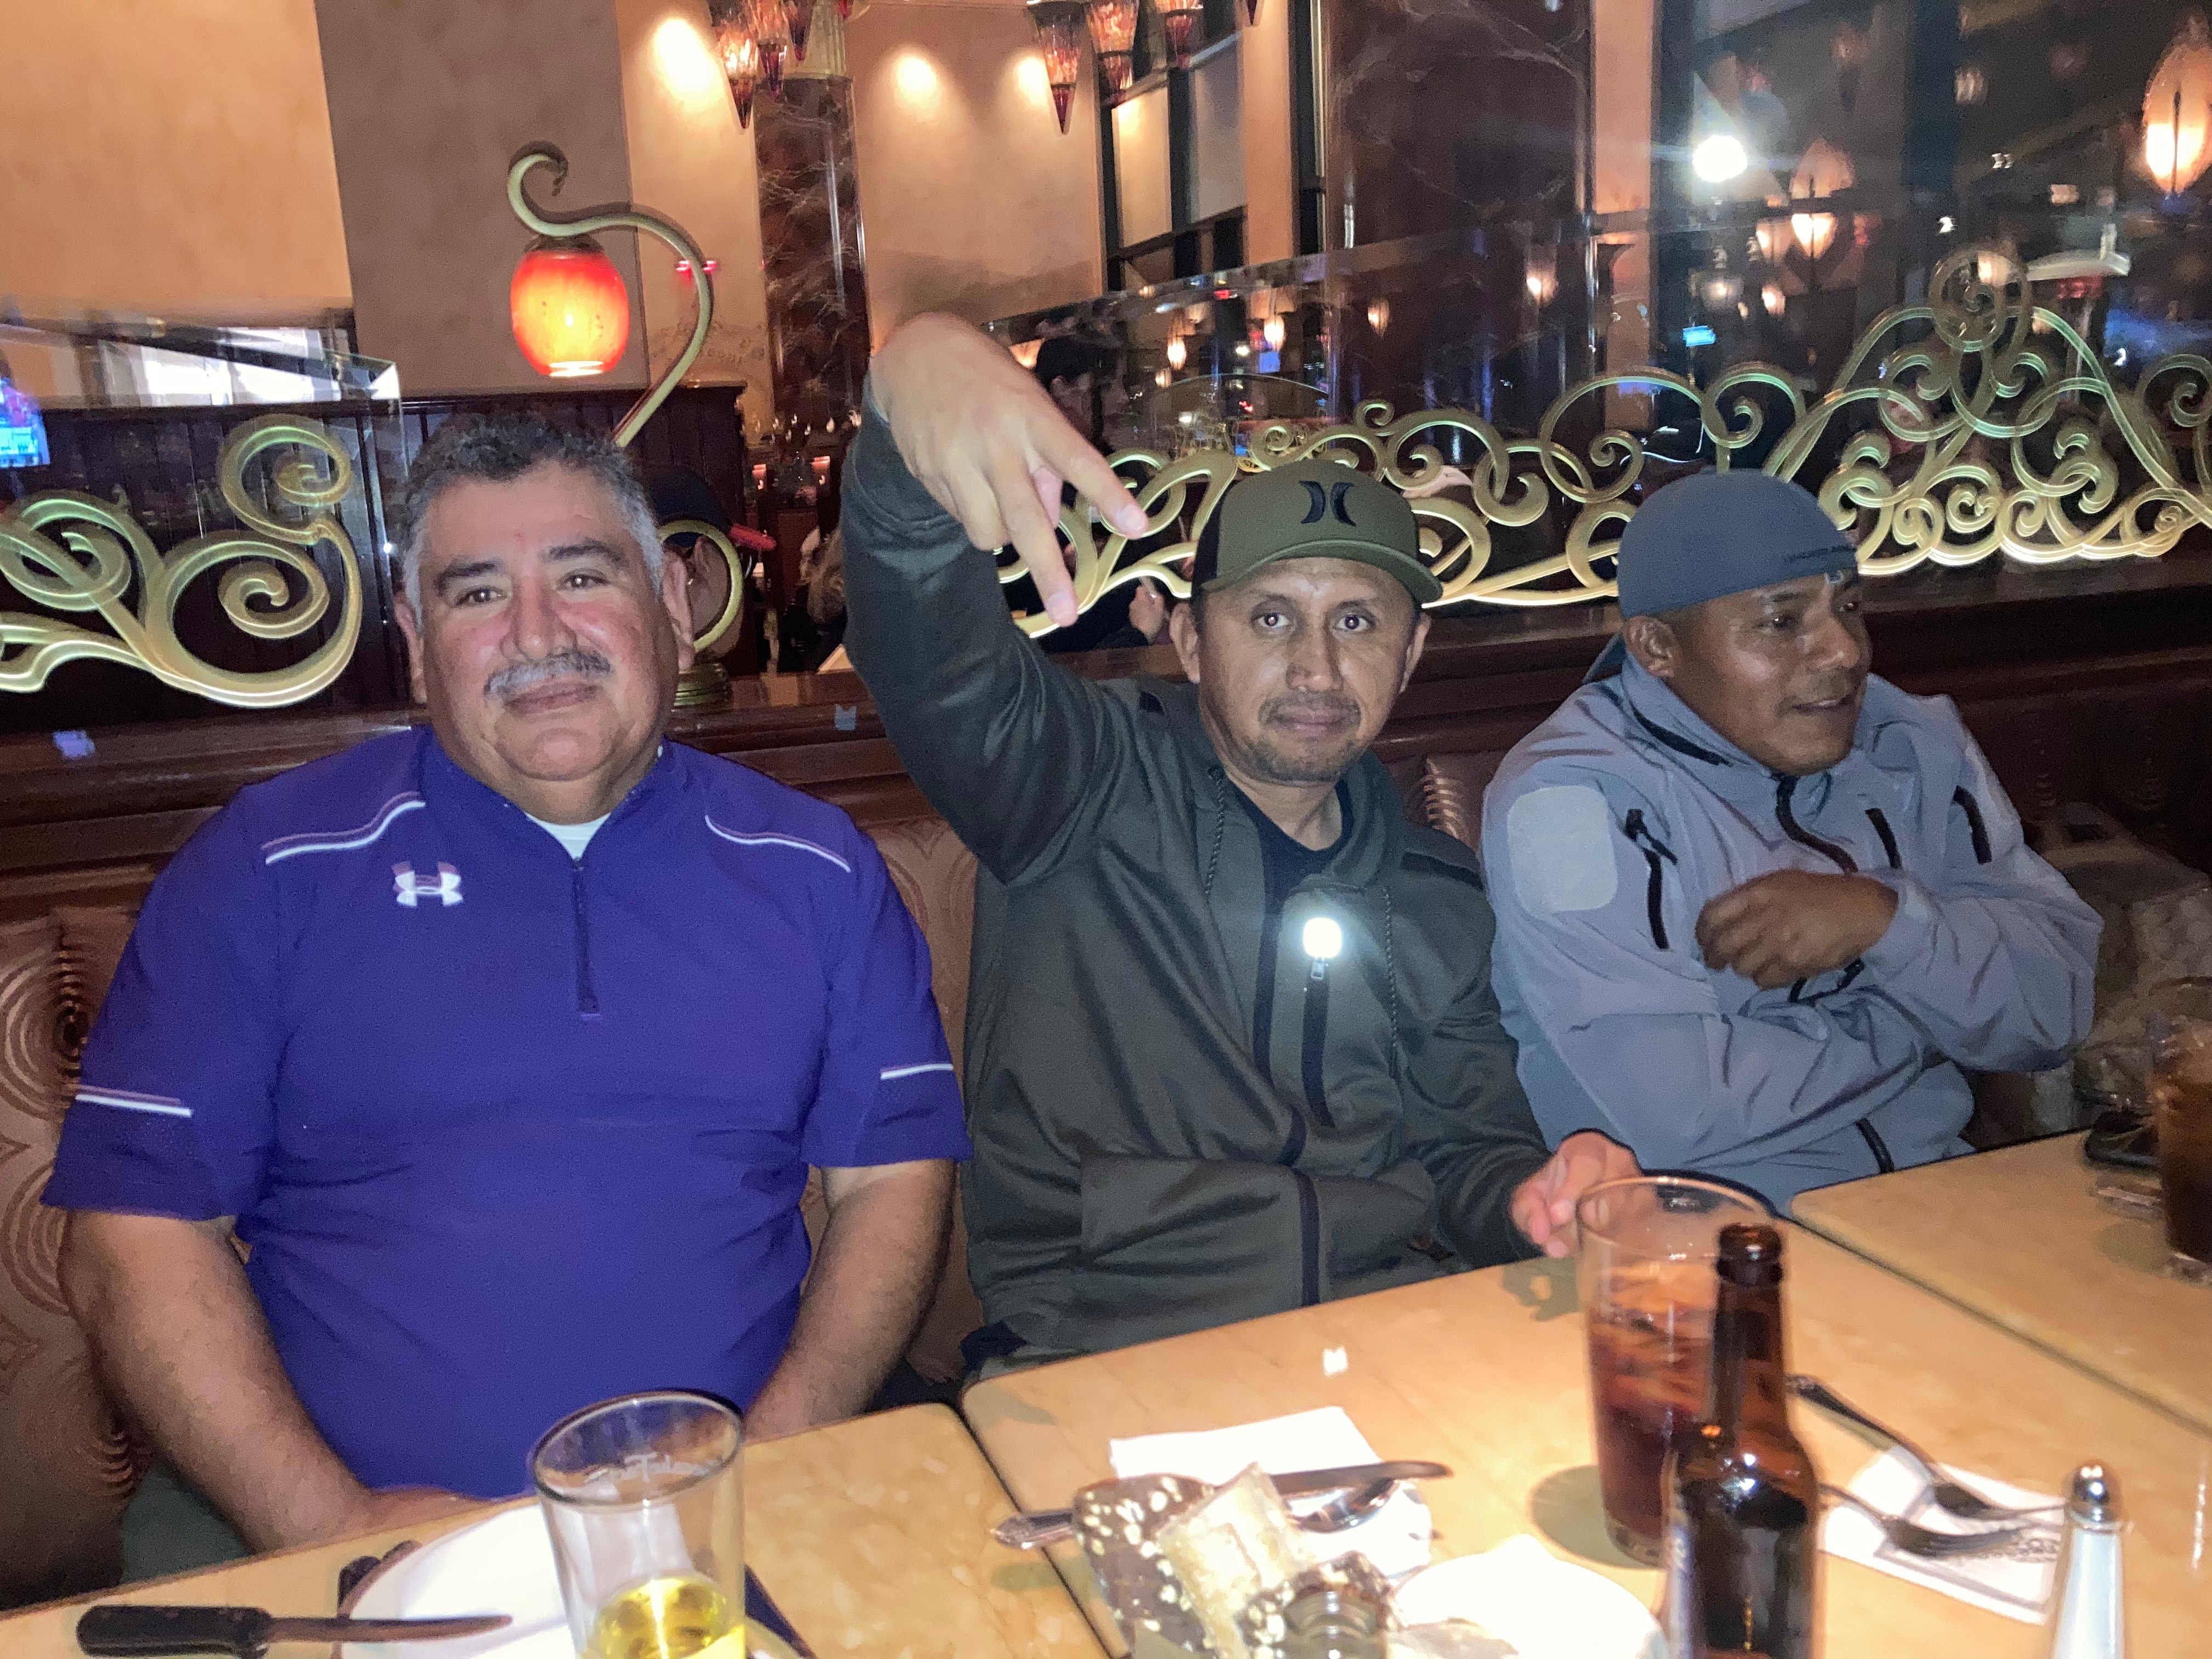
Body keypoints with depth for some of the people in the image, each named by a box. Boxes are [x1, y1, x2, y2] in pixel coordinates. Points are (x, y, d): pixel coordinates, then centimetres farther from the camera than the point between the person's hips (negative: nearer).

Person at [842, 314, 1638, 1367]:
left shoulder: (1439, 898, 13)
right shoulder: (1094, 787, -3)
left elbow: (1465, 1147, 18)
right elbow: (936, 663, -22)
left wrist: (1528, 1197, -8)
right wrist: (915, 367, -42)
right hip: (1097, 1349, -4)